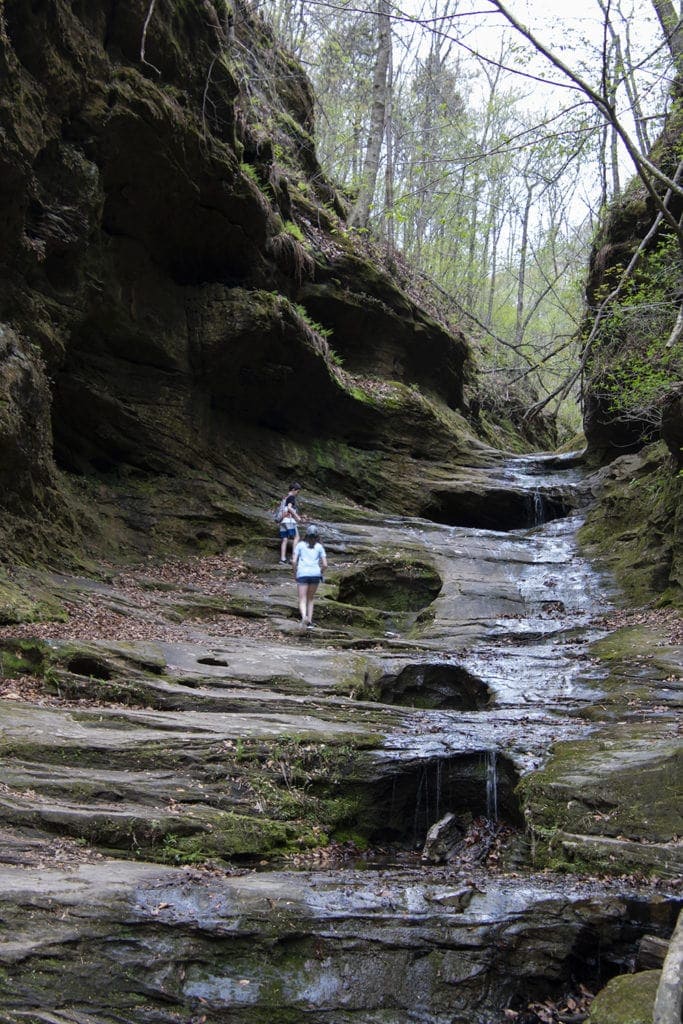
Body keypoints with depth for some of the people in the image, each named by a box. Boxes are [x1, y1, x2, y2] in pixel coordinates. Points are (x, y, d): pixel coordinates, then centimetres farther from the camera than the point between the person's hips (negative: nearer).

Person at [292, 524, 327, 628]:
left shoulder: (300, 545, 11)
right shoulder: (319, 547, 12)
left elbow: (294, 561, 1)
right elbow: (325, 565, 5)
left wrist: (295, 573, 14)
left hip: (302, 574, -1)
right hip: (315, 574, 1)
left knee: (302, 601, -4)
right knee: (310, 599, 19)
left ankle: (304, 617, -33)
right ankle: (309, 622, 11)